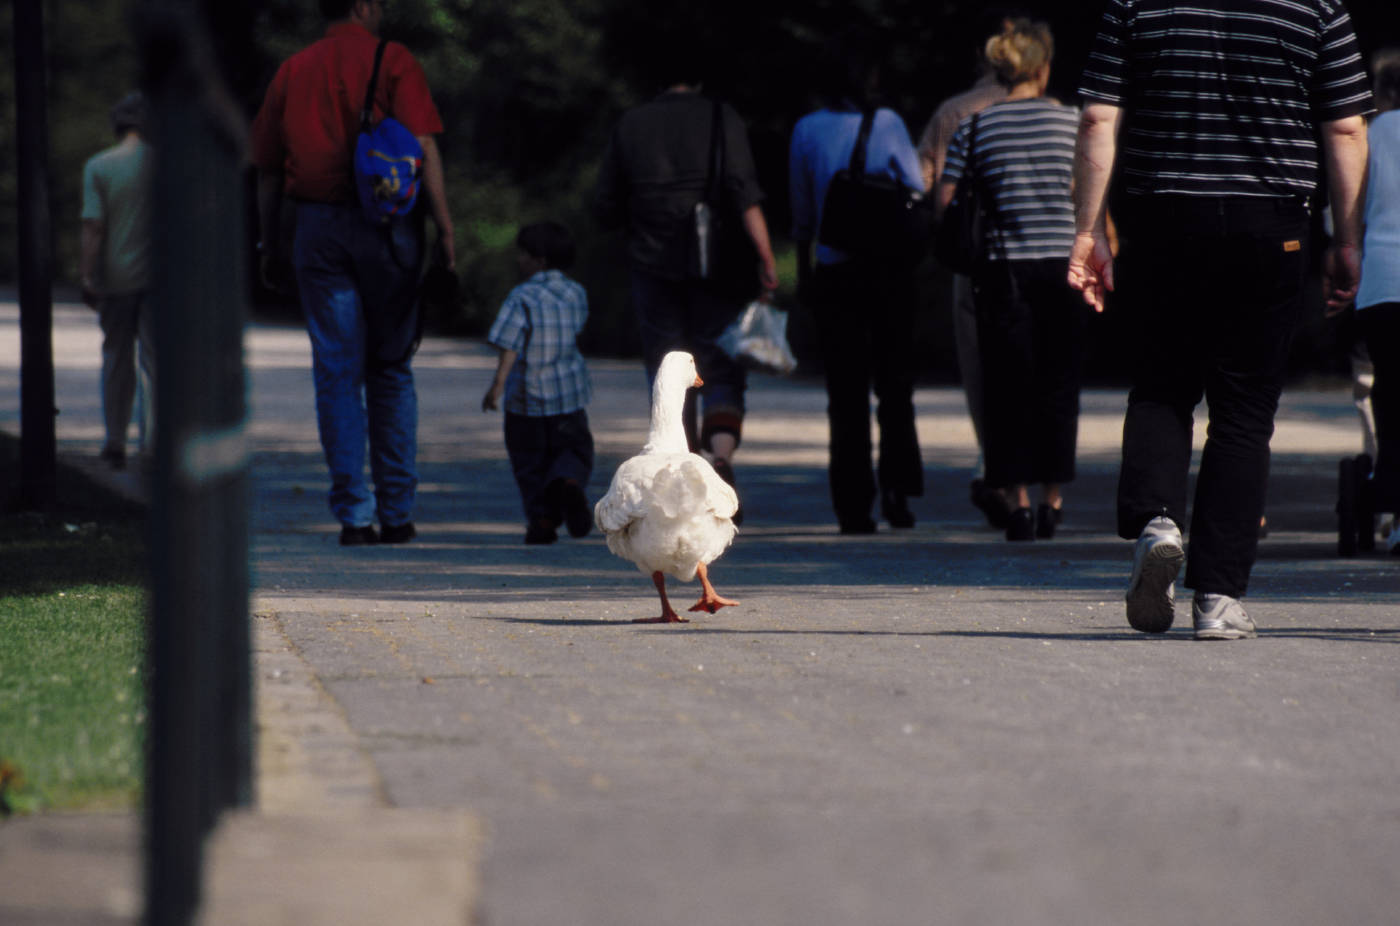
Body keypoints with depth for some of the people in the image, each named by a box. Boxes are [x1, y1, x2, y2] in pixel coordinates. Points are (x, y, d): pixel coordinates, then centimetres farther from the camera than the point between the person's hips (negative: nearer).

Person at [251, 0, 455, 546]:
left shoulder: (293, 71, 8)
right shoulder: (392, 61, -1)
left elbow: (268, 169, 9)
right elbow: (423, 148, -10)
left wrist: (269, 244, 15)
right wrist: (443, 225, -7)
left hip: (318, 229, 2)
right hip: (386, 226, -2)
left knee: (336, 372, 3)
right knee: (391, 369, 10)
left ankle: (353, 514, -4)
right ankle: (397, 512, 10)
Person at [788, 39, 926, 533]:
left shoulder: (807, 131, 3)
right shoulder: (887, 123, -2)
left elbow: (801, 213, 8)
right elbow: (917, 192, 1)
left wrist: (803, 273, 16)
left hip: (834, 271, 1)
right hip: (890, 269, -1)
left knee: (846, 394, 4)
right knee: (895, 385, 10)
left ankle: (853, 505, -1)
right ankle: (897, 488, -5)